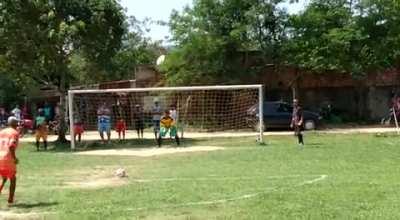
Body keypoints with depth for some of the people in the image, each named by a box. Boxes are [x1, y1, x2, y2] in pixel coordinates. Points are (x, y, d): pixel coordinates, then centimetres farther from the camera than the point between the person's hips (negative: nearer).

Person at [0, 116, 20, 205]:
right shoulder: (15, 133, -5)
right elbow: (11, 146, -19)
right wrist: (14, 157, -13)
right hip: (8, 159, -6)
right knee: (13, 179, 12)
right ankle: (10, 200, 11)